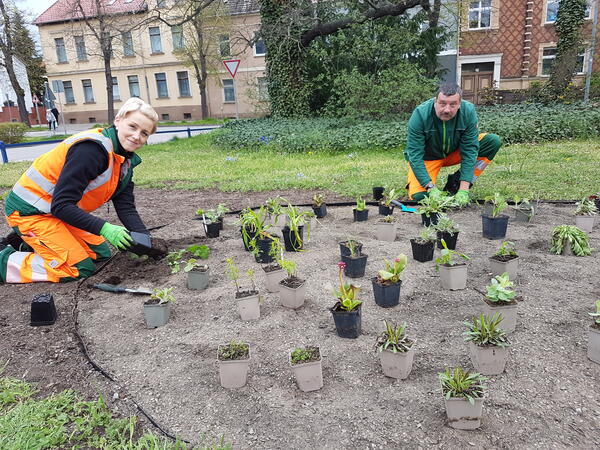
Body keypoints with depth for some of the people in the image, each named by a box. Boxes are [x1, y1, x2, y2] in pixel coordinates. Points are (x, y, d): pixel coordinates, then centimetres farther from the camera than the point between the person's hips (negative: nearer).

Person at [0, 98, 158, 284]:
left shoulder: (126, 160, 0)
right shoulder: (91, 148, -28)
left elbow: (126, 207, -3)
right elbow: (61, 205, -29)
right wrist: (104, 229, -34)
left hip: (59, 210, 9)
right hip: (29, 211, -9)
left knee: (100, 253, 11)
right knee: (80, 268, -12)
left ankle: (29, 247, 20)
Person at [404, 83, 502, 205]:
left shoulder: (468, 111, -21)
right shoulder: (420, 114, -28)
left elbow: (469, 150, -22)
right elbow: (415, 155, -28)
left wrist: (463, 190, -30)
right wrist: (431, 189, -36)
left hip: (455, 152, 4)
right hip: (427, 158, -3)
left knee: (494, 141, -16)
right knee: (418, 196, -28)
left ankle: (455, 182, -7)